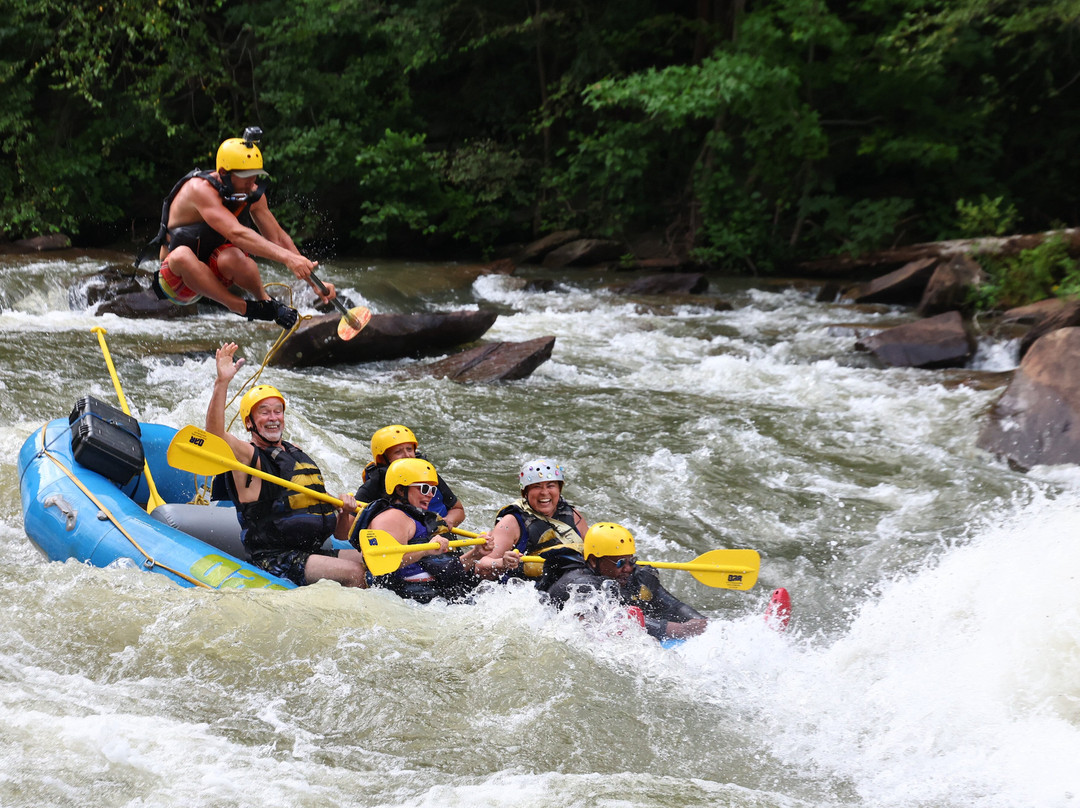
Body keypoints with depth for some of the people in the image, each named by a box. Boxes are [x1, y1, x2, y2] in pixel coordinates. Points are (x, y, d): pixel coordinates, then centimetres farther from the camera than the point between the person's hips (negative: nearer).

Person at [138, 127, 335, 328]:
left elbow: (278, 238, -2)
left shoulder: (252, 194, -4)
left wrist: (315, 283, -10)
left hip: (214, 273, 4)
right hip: (177, 274, -4)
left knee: (232, 257, -32)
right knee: (181, 254, -40)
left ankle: (264, 299, -9)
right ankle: (242, 308, -30)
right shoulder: (200, 189, -26)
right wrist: (287, 258, -47)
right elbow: (236, 233, -39)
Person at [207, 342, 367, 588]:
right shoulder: (248, 456, -1)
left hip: (314, 552, 8)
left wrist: (345, 512, -1)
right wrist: (222, 383, -36)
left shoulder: (298, 456, 20)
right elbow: (215, 434, -26)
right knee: (354, 573, -26)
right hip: (274, 559, -7)